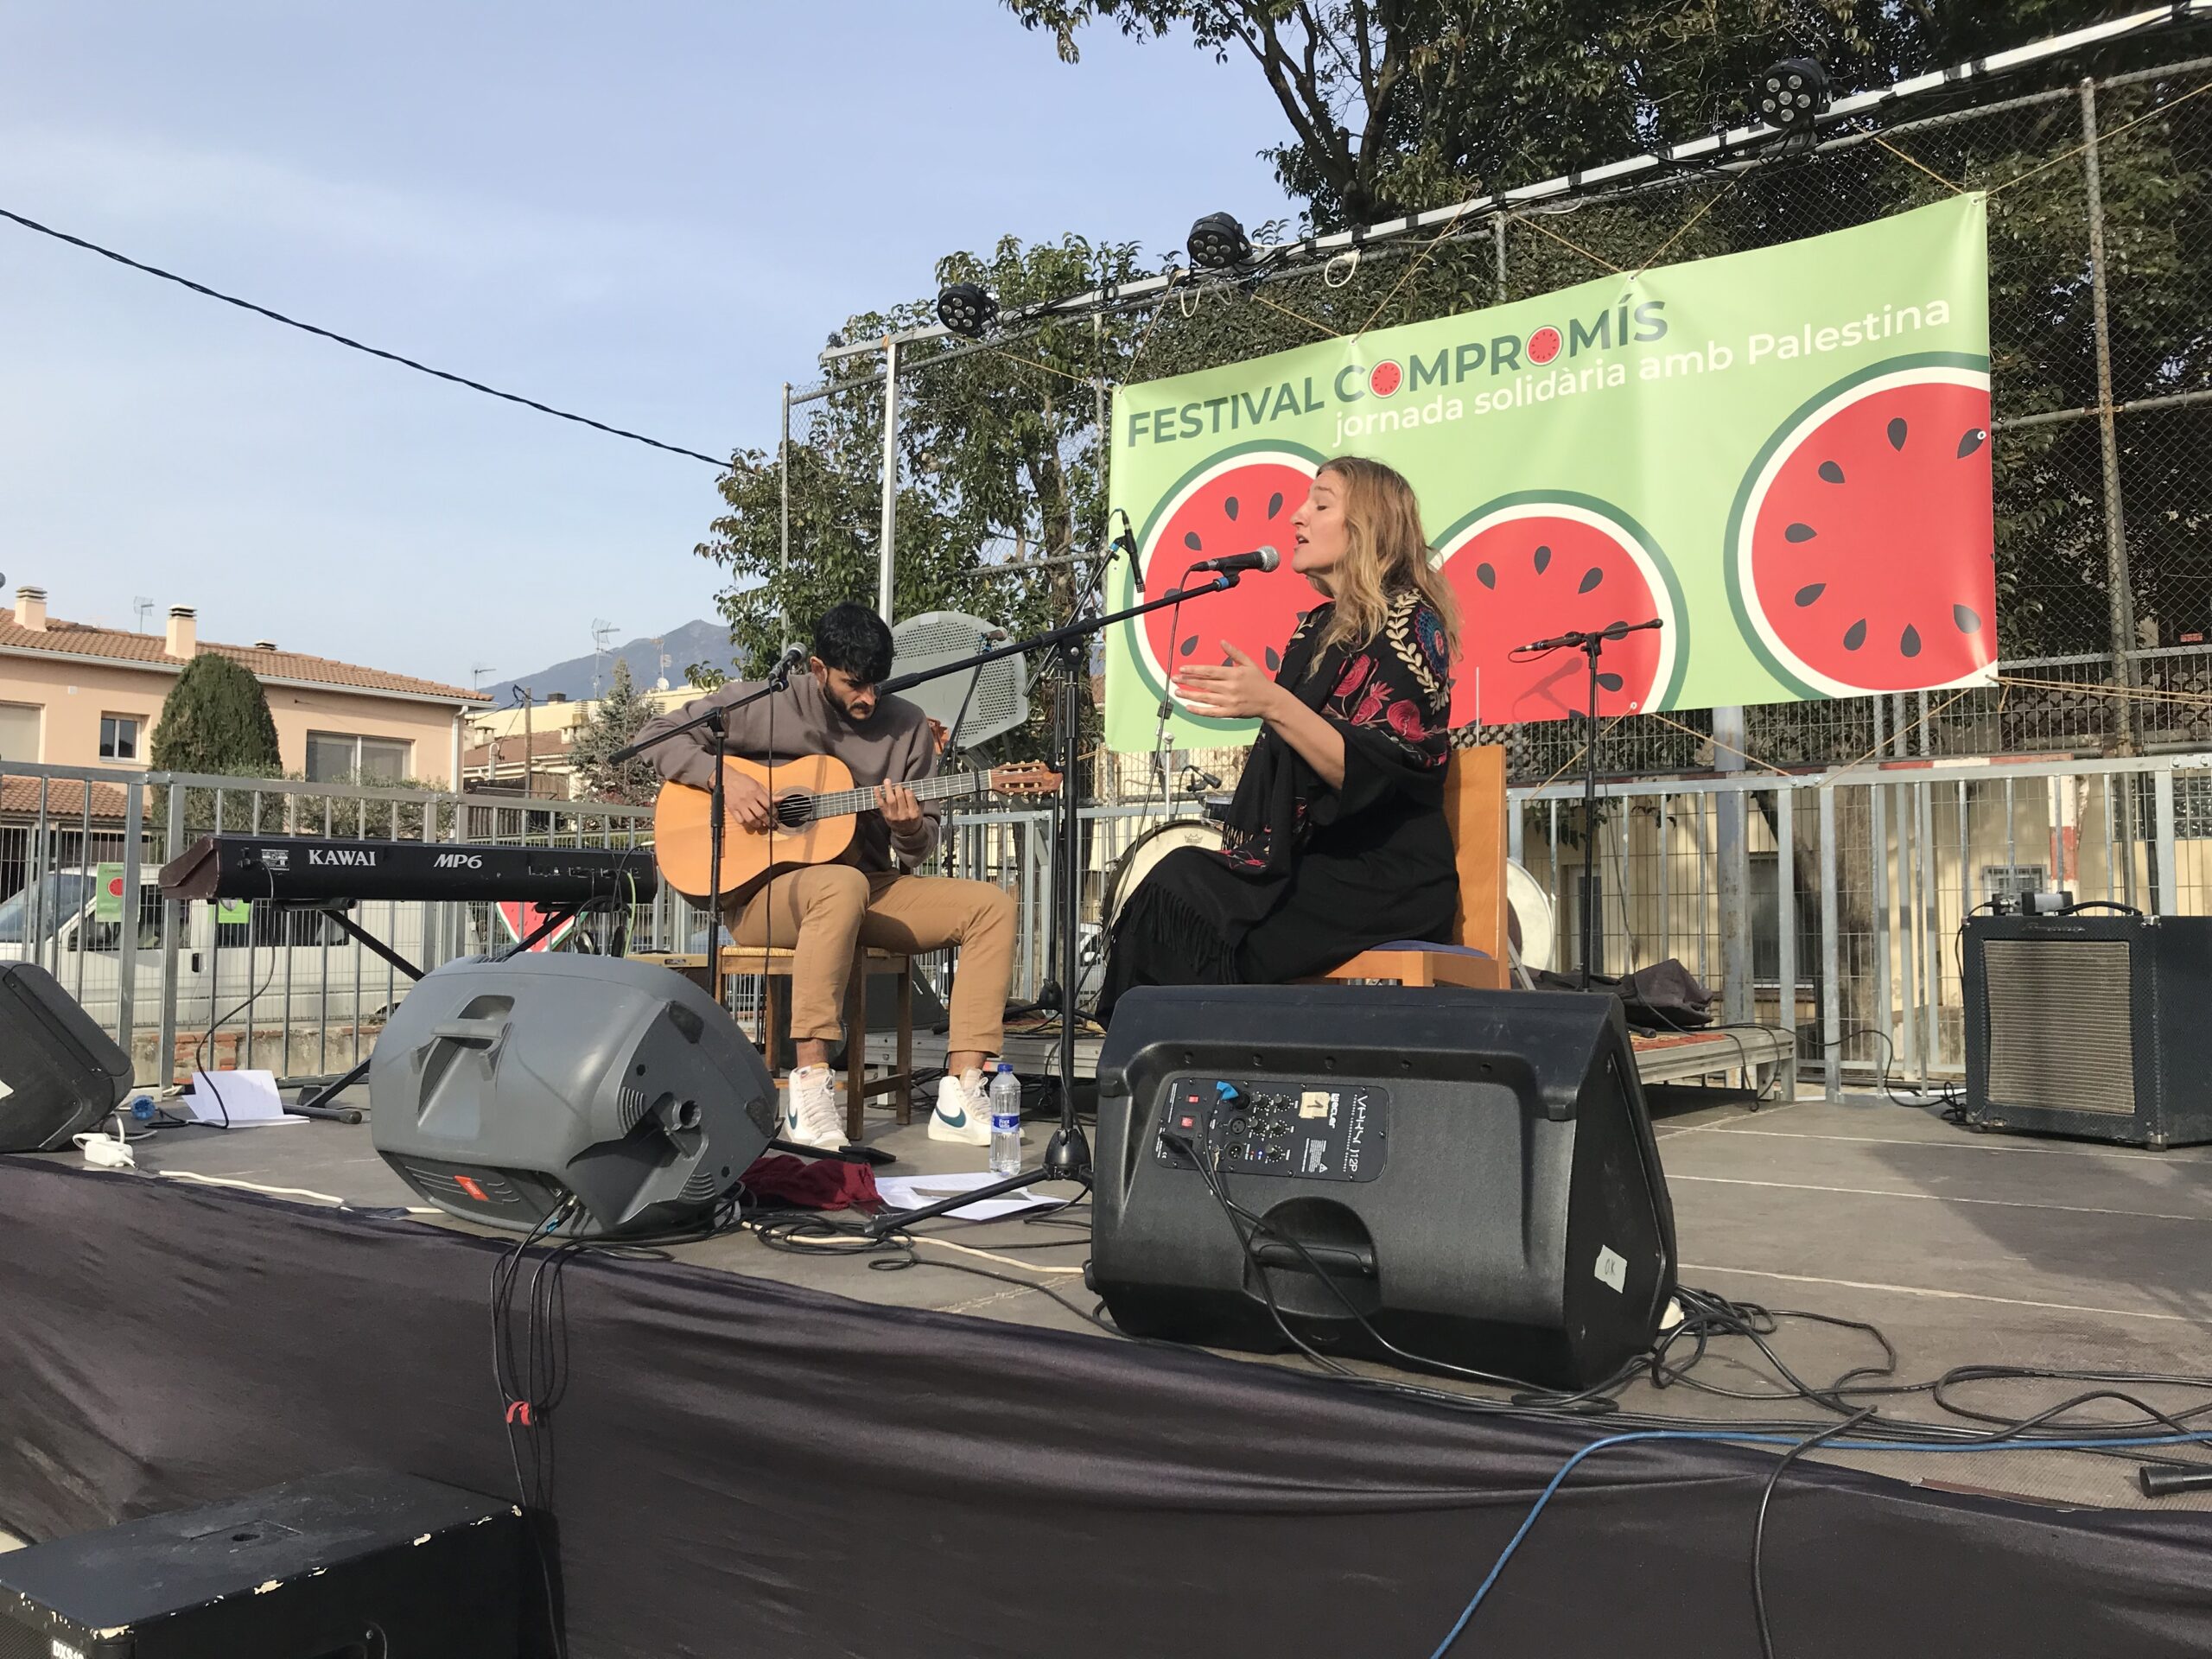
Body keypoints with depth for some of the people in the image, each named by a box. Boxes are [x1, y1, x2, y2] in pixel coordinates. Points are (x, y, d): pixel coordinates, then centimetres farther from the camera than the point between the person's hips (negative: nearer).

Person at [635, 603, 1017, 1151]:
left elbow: (920, 852, 9)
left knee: (992, 904, -15)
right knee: (843, 885, -40)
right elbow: (657, 734, 1)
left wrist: (909, 830, -16)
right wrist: (723, 779, -15)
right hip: (761, 894, -5)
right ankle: (810, 1085, -38)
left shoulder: (907, 726, 6)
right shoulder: (764, 707, -2)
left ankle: (960, 1094, -22)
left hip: (873, 890, 5)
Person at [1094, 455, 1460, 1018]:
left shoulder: (1407, 621, -6)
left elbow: (1374, 775, -17)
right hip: (1313, 864, 7)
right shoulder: (1313, 628, 17)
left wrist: (1274, 705, -28)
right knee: (1177, 878, -17)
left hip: (1386, 880, -7)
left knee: (1179, 900, -24)